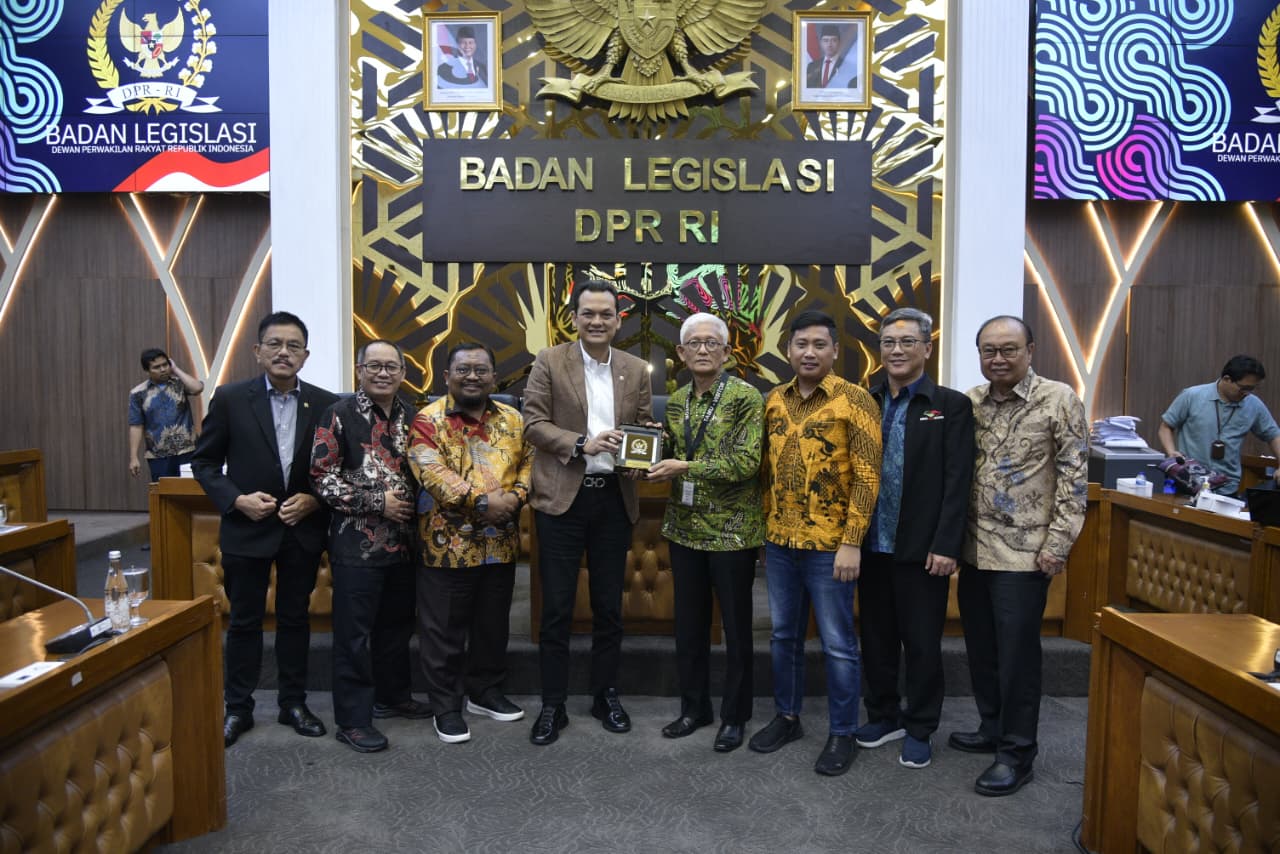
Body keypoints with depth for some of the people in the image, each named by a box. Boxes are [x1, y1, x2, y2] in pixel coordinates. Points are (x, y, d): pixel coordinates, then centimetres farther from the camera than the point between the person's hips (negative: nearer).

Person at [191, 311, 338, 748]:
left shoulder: (324, 404, -2)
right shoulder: (230, 398, -5)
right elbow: (204, 462, 0)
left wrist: (314, 500, -11)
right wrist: (237, 500, -14)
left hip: (303, 529, 1)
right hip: (247, 528, -1)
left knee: (295, 618, 13)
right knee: (244, 621, 10)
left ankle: (294, 703, 27)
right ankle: (238, 708, 25)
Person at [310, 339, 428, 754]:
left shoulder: (410, 417, 9)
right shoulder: (339, 415, -7)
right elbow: (323, 478, -12)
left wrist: (415, 505, 1)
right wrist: (378, 502, -16)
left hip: (402, 541, 6)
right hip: (357, 543, -6)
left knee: (397, 624, 17)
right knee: (354, 633, 2)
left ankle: (392, 696, 35)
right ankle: (353, 718, 13)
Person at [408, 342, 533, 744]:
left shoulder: (512, 419, 9)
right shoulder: (429, 419, -7)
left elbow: (529, 462, 8)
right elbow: (432, 473, -18)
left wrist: (516, 495, -12)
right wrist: (481, 501, -23)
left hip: (501, 543, 5)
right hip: (448, 544, -5)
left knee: (493, 624, 17)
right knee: (445, 630, 6)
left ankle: (486, 691, 34)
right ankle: (446, 706, 20)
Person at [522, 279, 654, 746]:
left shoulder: (636, 370, 9)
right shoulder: (549, 361, 0)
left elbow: (643, 427, 13)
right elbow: (534, 422, -5)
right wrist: (581, 443, -19)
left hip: (614, 499, 3)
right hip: (562, 498, -3)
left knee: (609, 605, 12)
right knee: (556, 607, 3)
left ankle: (606, 695, 28)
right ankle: (552, 705, 17)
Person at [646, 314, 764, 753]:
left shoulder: (746, 397, -10)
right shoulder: (676, 401, 9)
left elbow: (747, 462, -19)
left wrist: (685, 468, -20)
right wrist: (659, 467, -2)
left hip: (732, 531, -5)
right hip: (685, 529, 6)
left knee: (736, 627, 7)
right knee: (688, 625, 14)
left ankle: (735, 716, 24)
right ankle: (694, 707, 31)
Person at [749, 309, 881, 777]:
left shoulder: (855, 400, -9)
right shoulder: (773, 400, 8)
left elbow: (867, 477, -11)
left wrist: (852, 543, -16)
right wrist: (765, 531, 11)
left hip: (829, 545, -5)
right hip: (779, 543, 5)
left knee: (837, 643, 6)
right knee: (783, 635, 16)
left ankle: (843, 733, 21)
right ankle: (787, 717, 32)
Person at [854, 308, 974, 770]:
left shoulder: (951, 406, -4)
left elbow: (957, 482, -9)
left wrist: (946, 546, -14)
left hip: (921, 548, -4)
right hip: (873, 544, 4)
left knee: (922, 643, 8)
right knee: (876, 637, 15)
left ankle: (919, 730, 25)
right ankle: (884, 715, 33)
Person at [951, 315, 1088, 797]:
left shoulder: (1059, 400, -7)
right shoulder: (969, 403, 6)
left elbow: (1074, 477, -8)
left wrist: (1057, 544, -11)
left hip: (1024, 553, -5)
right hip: (974, 549, 5)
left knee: (1017, 654, 1)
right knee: (980, 648, 14)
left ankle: (1017, 753, 16)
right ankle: (992, 730, 32)